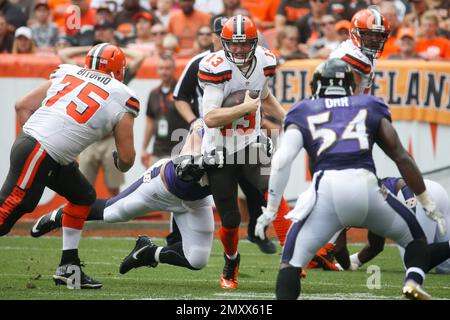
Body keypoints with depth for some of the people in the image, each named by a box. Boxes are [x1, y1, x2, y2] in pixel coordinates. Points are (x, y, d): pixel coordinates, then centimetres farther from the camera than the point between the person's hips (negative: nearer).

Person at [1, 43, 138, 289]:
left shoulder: (66, 74, 16)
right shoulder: (122, 100, 2)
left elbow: (22, 106, 15)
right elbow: (126, 157, 7)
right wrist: (121, 165, 30)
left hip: (27, 141, 7)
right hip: (39, 156, -7)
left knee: (83, 196, 21)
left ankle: (68, 267, 23)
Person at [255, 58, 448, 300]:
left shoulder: (304, 114, 21)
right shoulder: (370, 108, 24)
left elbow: (282, 160, 5)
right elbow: (402, 158, 19)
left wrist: (270, 209, 8)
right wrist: (428, 204, 24)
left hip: (326, 189, -1)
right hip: (366, 187, 1)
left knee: (292, 261, 7)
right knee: (414, 237, 23)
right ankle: (413, 280, -6)